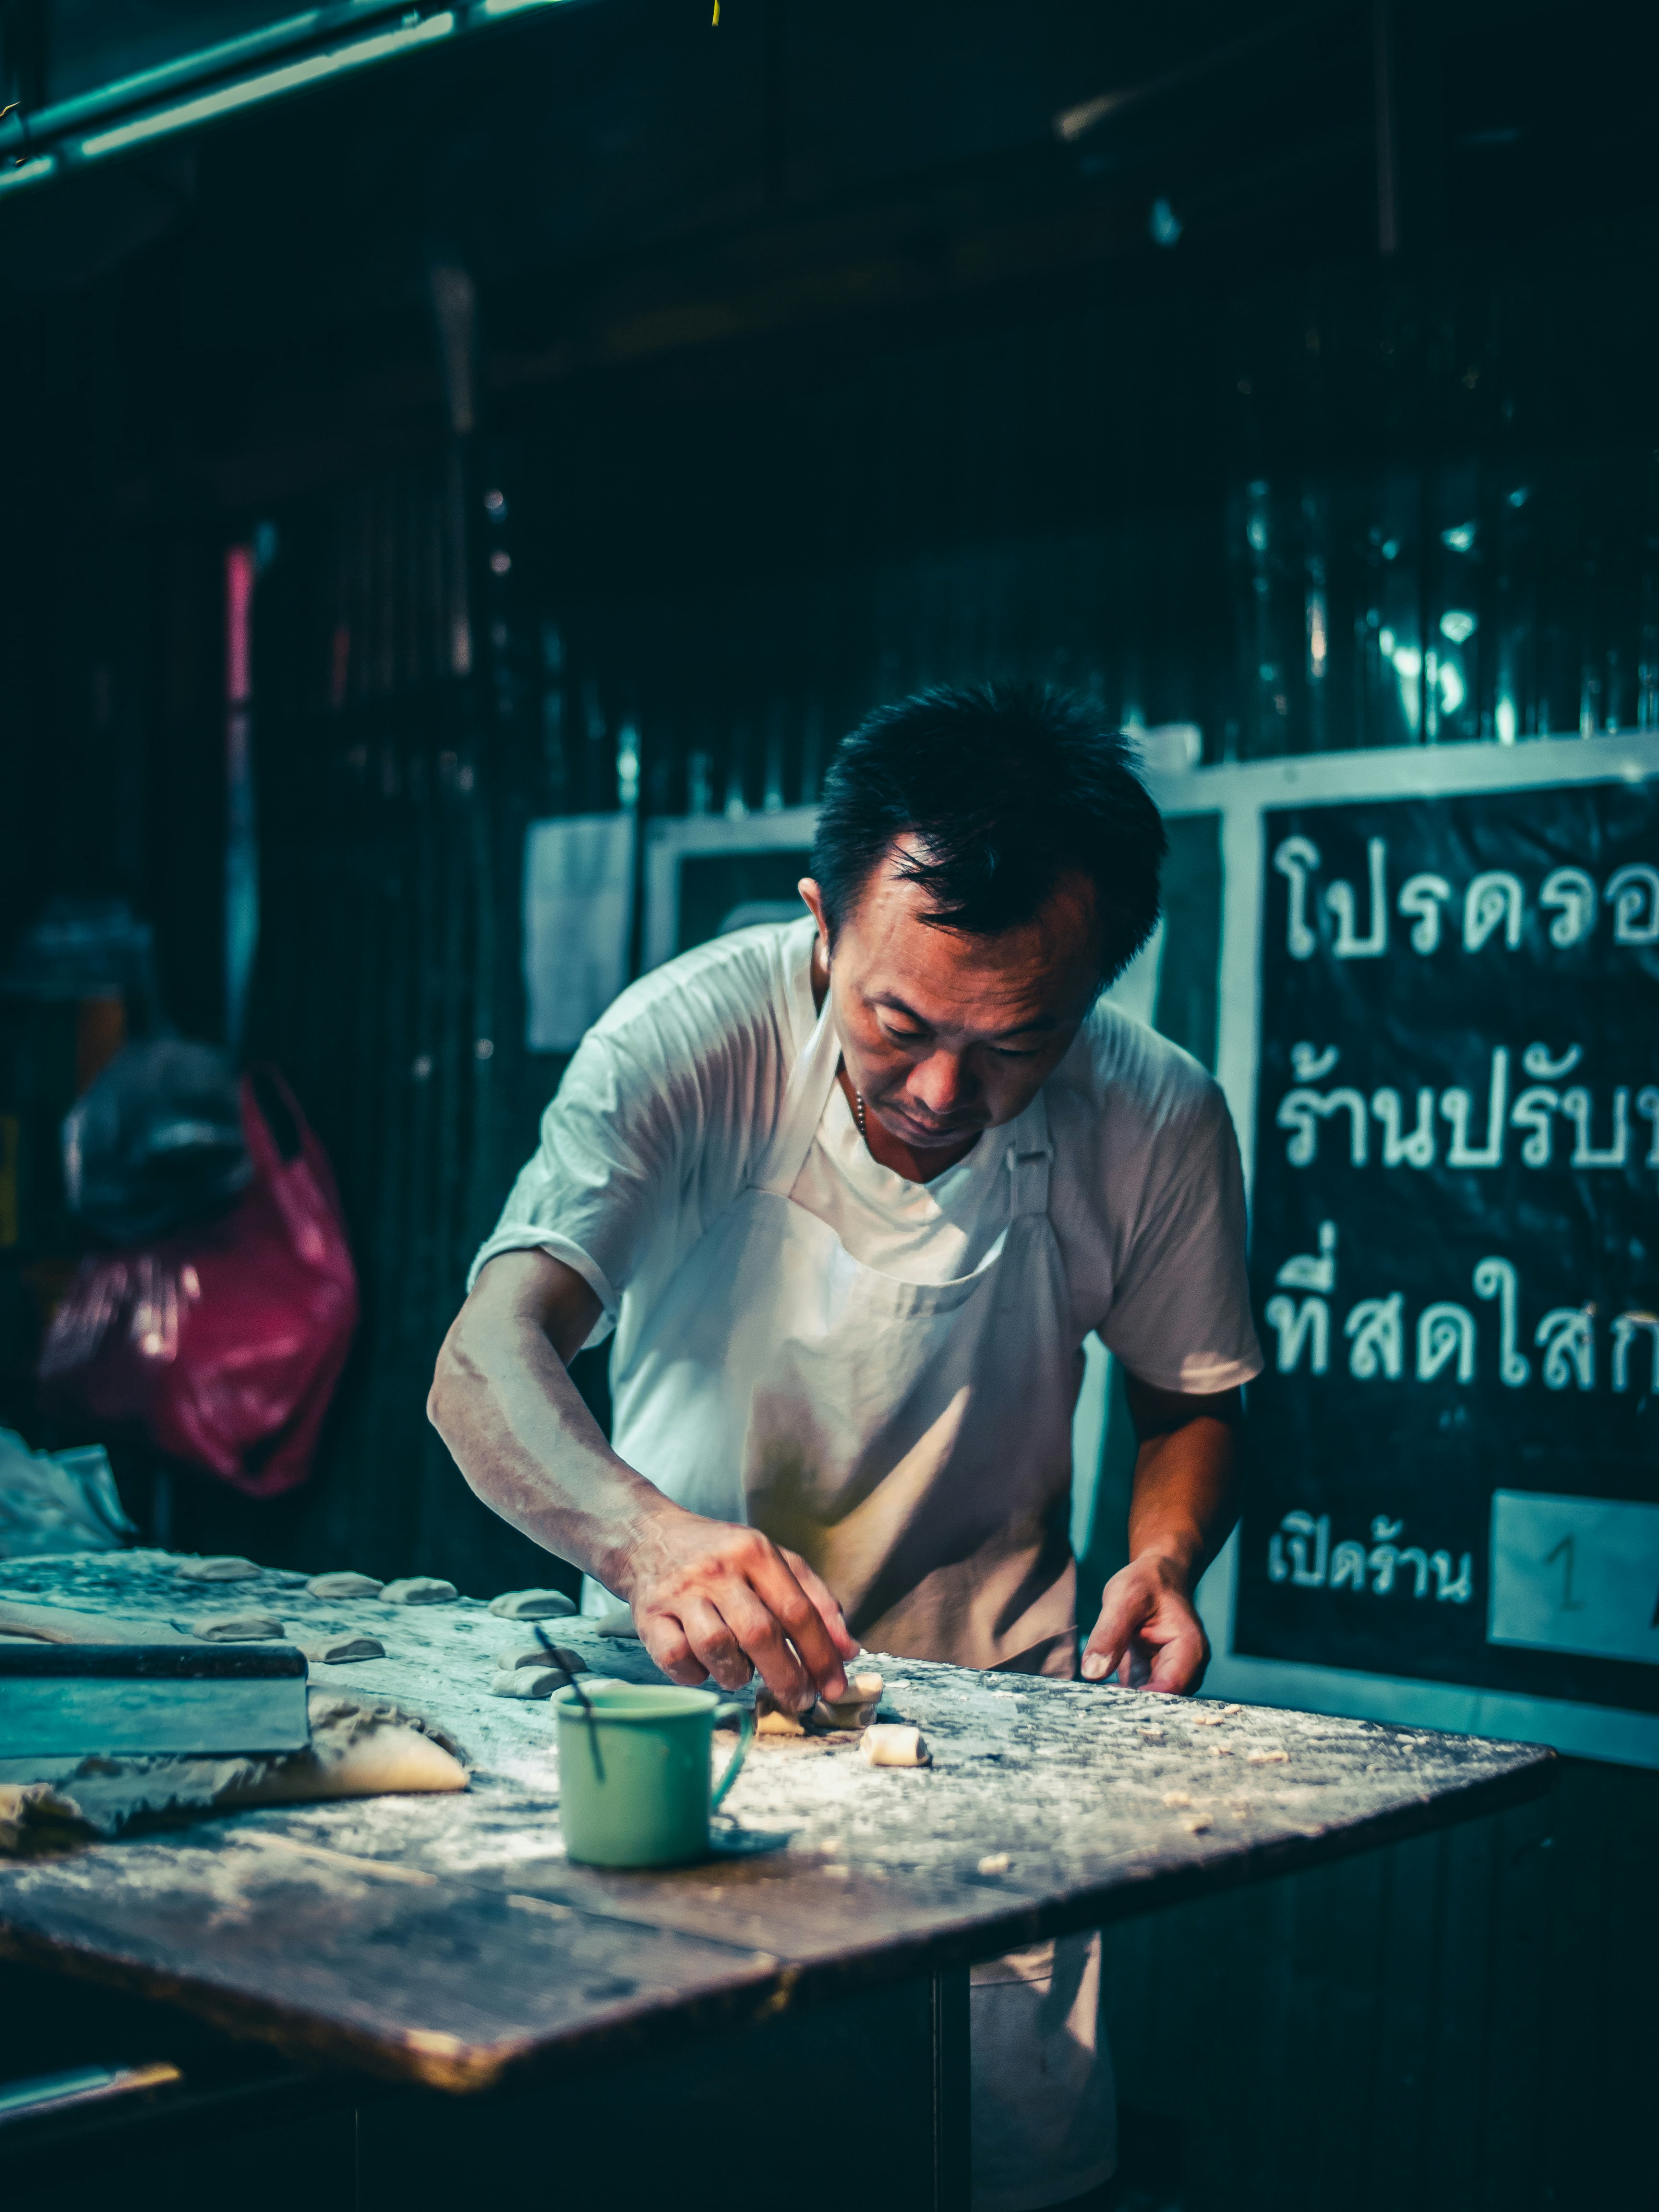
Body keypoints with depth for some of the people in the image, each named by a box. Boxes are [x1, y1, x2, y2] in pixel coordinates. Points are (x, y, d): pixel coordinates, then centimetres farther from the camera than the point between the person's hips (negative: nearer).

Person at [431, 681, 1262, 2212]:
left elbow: (1191, 1399, 5)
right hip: (681, 1681, -1)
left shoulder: (1160, 1123, -14)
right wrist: (645, 1538, -48)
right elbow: (485, 1365, -29)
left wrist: (1163, 1561, -16)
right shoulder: (691, 1038, -21)